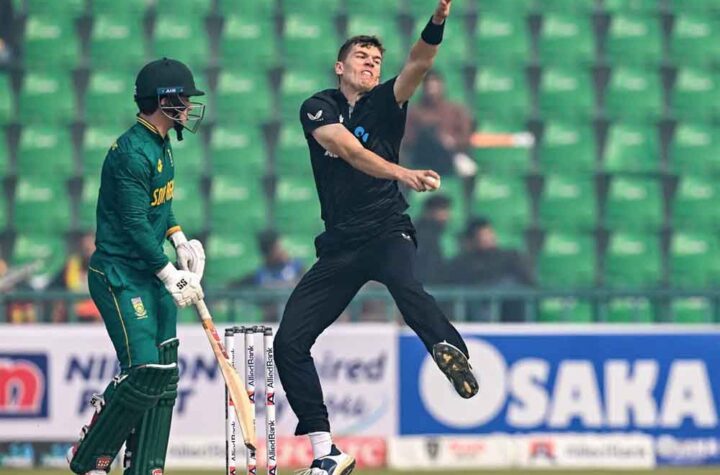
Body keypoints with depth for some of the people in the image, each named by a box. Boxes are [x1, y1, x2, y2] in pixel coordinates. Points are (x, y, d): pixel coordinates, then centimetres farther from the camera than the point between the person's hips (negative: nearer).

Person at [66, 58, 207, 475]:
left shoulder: (161, 145, 11)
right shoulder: (133, 152, -20)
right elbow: (135, 223, -21)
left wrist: (181, 241, 10)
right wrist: (170, 275, -18)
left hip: (151, 273, 10)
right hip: (119, 278, -10)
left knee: (165, 373, 5)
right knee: (144, 373, -16)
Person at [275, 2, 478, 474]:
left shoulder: (385, 104, 4)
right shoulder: (318, 108, 3)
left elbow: (418, 65, -16)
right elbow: (351, 150, -17)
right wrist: (402, 173, -33)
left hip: (388, 233, -2)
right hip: (339, 247, 2)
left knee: (404, 284, -37)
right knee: (288, 342, -3)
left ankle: (452, 351, -58)